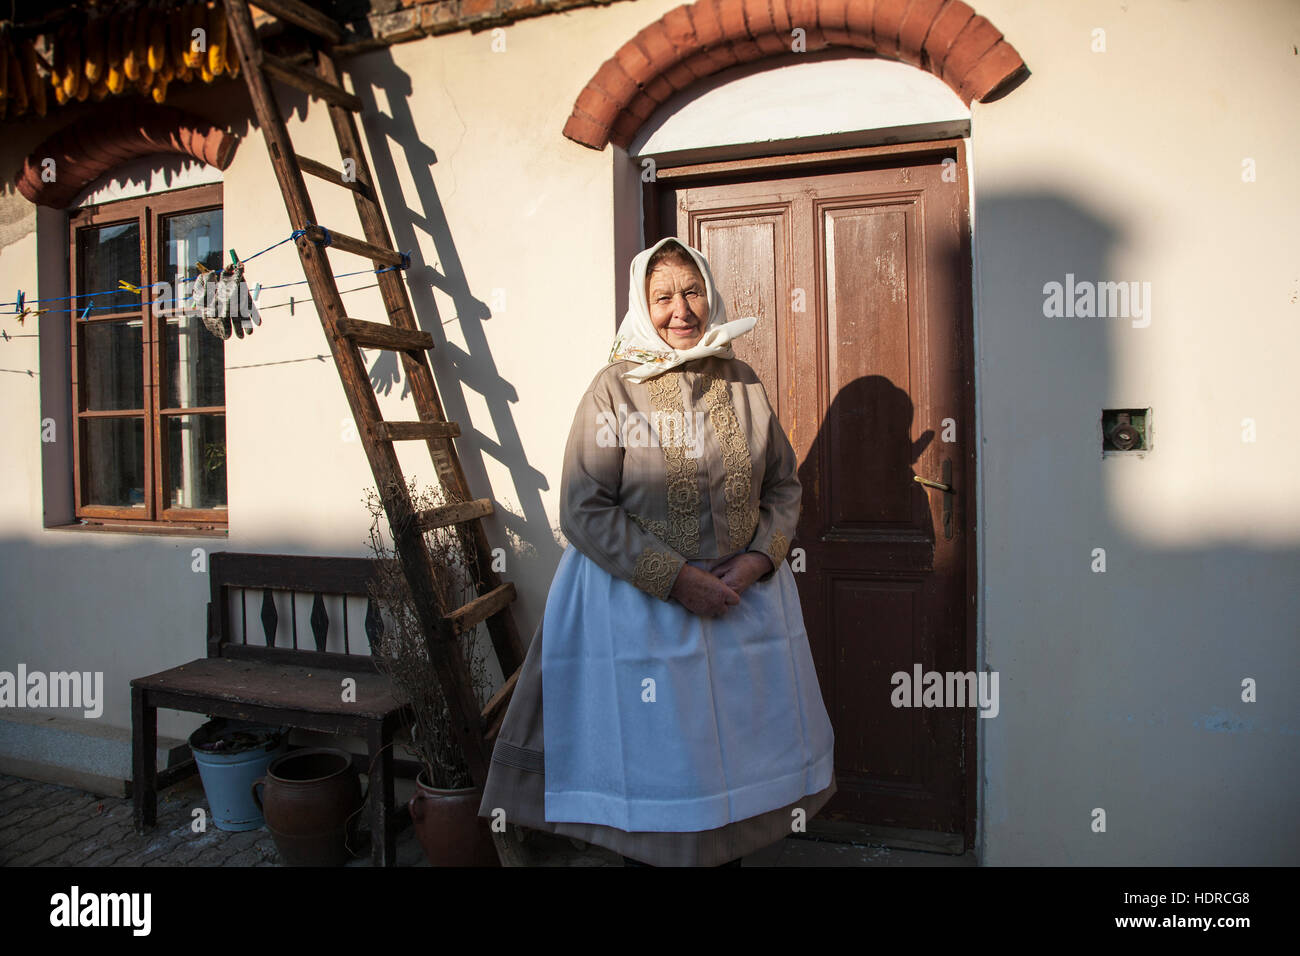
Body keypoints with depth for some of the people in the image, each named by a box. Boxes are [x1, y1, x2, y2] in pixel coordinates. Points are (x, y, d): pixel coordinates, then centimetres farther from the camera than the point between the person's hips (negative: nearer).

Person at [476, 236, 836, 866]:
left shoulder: (742, 383, 5)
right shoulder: (613, 390, -7)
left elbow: (785, 486, 10)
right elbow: (583, 510, -12)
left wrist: (758, 558, -8)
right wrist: (675, 577, -17)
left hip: (743, 595, 4)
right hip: (642, 601, -4)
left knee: (736, 753, 14)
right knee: (652, 760, 7)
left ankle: (729, 853, 36)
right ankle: (649, 855, 31)